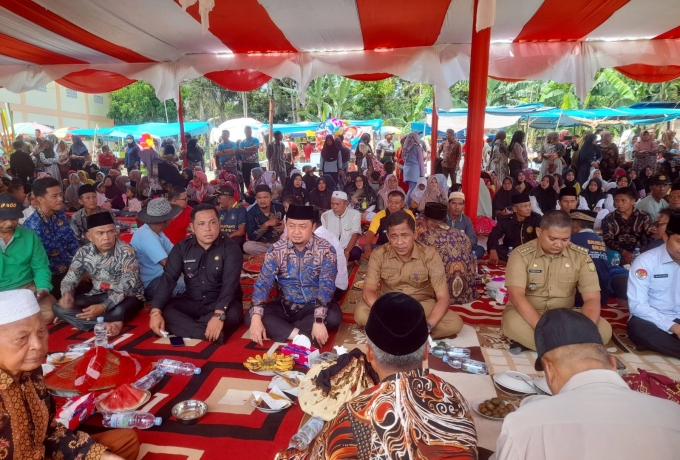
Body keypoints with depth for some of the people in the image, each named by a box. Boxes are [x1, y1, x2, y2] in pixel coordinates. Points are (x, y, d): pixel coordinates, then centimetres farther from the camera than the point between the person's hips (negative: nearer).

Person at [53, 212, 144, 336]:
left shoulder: (126, 252, -18)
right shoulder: (83, 253, -3)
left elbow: (127, 287, -23)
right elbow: (69, 279, 2)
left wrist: (103, 307, -35)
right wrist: (67, 294, -23)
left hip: (127, 297, -6)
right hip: (98, 296, 6)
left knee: (119, 312, -39)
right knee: (58, 307, -15)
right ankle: (107, 324, -26)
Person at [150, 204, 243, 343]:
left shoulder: (230, 248, -14)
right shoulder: (182, 247, -3)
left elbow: (230, 284, -24)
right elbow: (168, 279, -9)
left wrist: (219, 314, -40)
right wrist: (156, 311, -24)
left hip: (221, 303, -4)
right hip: (191, 301, 4)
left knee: (232, 315, -36)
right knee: (163, 311, -22)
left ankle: (183, 327, -22)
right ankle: (213, 334, -30)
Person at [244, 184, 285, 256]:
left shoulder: (280, 208, -4)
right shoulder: (251, 213, -8)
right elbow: (251, 236, -15)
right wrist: (266, 224, -24)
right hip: (262, 244, 0)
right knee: (247, 246, -31)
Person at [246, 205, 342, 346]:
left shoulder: (326, 250, -15)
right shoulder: (276, 250, -8)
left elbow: (327, 285, -24)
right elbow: (263, 284, -12)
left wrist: (318, 320, -38)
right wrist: (256, 318, -28)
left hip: (315, 306, -2)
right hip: (286, 305, 2)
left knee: (334, 316, -34)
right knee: (250, 316, -20)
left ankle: (280, 329, -21)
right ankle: (300, 336, -28)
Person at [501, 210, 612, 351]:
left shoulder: (581, 256, -5)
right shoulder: (521, 255, -14)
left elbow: (592, 298, -9)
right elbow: (516, 296, -23)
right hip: (528, 315, -3)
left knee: (604, 328, -23)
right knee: (512, 322, -36)